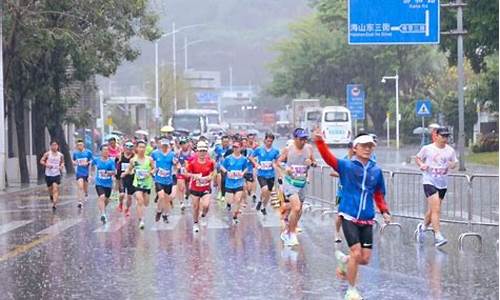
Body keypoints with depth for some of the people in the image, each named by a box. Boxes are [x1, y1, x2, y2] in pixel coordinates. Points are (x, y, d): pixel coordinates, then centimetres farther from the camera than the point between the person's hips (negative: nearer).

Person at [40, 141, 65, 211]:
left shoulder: (60, 155, 0)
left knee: (55, 189, -14)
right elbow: (41, 161, -1)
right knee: (50, 189, 14)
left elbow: (62, 162, 17)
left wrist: (62, 166, -5)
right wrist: (46, 164, -19)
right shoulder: (47, 154, -5)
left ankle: (54, 204, -19)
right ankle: (51, 197, 47)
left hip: (57, 174, -1)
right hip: (48, 174, 1)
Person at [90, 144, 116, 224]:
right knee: (102, 197, -23)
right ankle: (103, 215, -28)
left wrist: (107, 172, -30)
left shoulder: (111, 161, -7)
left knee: (106, 199, 17)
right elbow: (91, 164, 18)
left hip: (108, 184, 1)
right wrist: (90, 174, 20)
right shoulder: (97, 160, -3)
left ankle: (102, 210, 48)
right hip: (99, 183, -1)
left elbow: (114, 172, -13)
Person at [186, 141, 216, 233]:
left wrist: (210, 177, -13)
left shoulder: (210, 162, -7)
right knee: (196, 207, 8)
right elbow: (187, 173, -3)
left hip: (206, 188, 0)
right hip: (195, 188, 0)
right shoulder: (193, 163, -11)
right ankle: (195, 224, 30)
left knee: (206, 205, -17)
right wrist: (194, 175, -20)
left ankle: (203, 216, 17)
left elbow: (212, 173, 8)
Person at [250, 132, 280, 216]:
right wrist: (256, 164, -8)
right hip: (261, 174, -3)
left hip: (271, 175, 3)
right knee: (264, 189, -24)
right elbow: (251, 157, 8)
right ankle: (260, 201, 7)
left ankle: (263, 207, 32)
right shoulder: (259, 149, -5)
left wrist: (275, 164, -10)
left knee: (268, 193, 10)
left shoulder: (275, 151, -1)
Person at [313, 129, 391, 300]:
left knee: (365, 259, 1)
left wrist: (384, 211, 7)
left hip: (367, 220, 4)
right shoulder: (346, 166, -3)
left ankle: (344, 260, 34)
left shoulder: (376, 171, 7)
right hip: (349, 217, -4)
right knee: (356, 253, -14)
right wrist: (319, 142, -33)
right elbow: (328, 157, -18)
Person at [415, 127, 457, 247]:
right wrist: (421, 164, -10)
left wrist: (452, 165, -8)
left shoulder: (450, 150, 4)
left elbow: (454, 163, 15)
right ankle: (438, 236, -17)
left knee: (432, 210, 14)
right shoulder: (427, 149, -4)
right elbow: (417, 158, 10)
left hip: (443, 184, 5)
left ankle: (423, 227, 41)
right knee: (436, 209, -16)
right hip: (429, 182, -5)